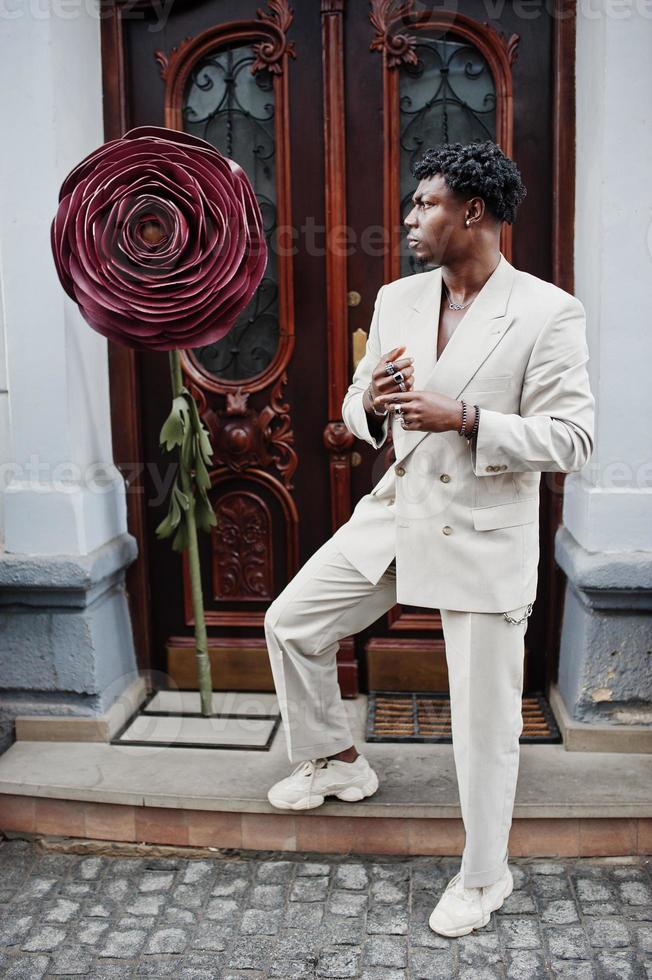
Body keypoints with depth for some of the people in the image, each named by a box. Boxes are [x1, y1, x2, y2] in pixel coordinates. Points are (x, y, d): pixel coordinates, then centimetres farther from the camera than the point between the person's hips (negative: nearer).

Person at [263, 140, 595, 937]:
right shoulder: (396, 300, 5)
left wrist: (466, 418, -25)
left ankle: (484, 877, 29)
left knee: (485, 721, 5)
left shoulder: (548, 313, -13)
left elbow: (572, 438, -15)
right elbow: (355, 410, 11)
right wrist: (370, 403, -13)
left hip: (485, 537, -6)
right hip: (395, 514, 6)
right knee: (290, 622, 9)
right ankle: (335, 762, 35)